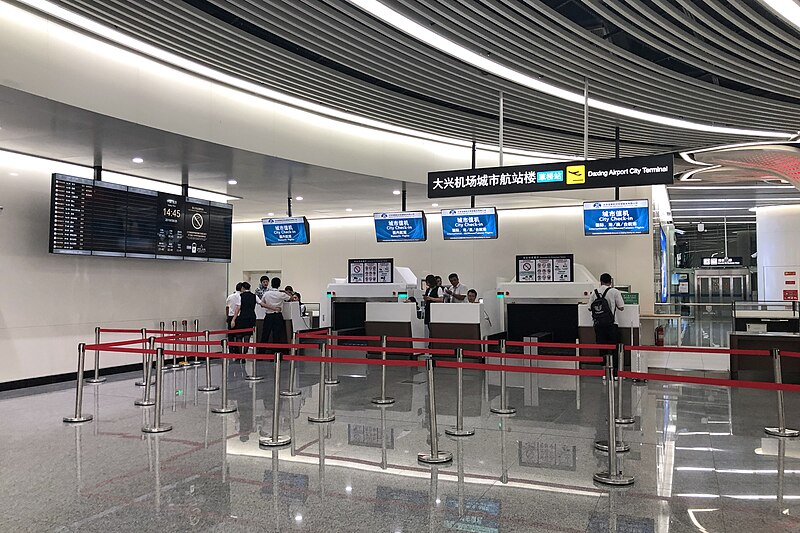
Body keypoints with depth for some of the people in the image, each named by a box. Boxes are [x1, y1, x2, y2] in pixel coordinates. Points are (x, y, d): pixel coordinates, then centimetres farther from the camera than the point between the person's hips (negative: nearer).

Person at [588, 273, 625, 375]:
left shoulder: (594, 292, 3)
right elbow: (621, 307, -3)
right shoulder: (614, 292, -5)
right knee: (614, 349, 6)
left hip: (598, 324, 3)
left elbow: (590, 308, 6)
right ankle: (615, 372, 7)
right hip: (611, 324, -3)